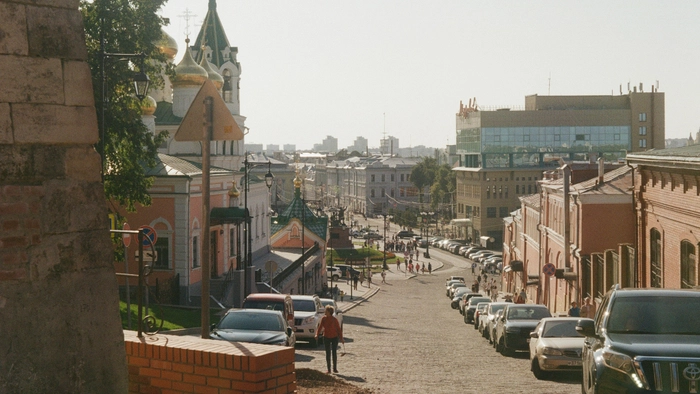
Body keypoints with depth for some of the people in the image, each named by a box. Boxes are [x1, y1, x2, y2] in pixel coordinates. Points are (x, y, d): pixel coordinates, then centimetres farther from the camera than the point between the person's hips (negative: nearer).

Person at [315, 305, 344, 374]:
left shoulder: (334, 319, -11)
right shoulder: (323, 319, -4)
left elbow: (338, 329, -5)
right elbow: (320, 327, -4)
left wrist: (341, 338, -5)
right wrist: (317, 334, -20)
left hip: (334, 337, -2)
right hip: (326, 337, 2)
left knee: (334, 353, 4)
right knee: (328, 353, 3)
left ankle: (335, 368, 14)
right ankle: (329, 369, 8)